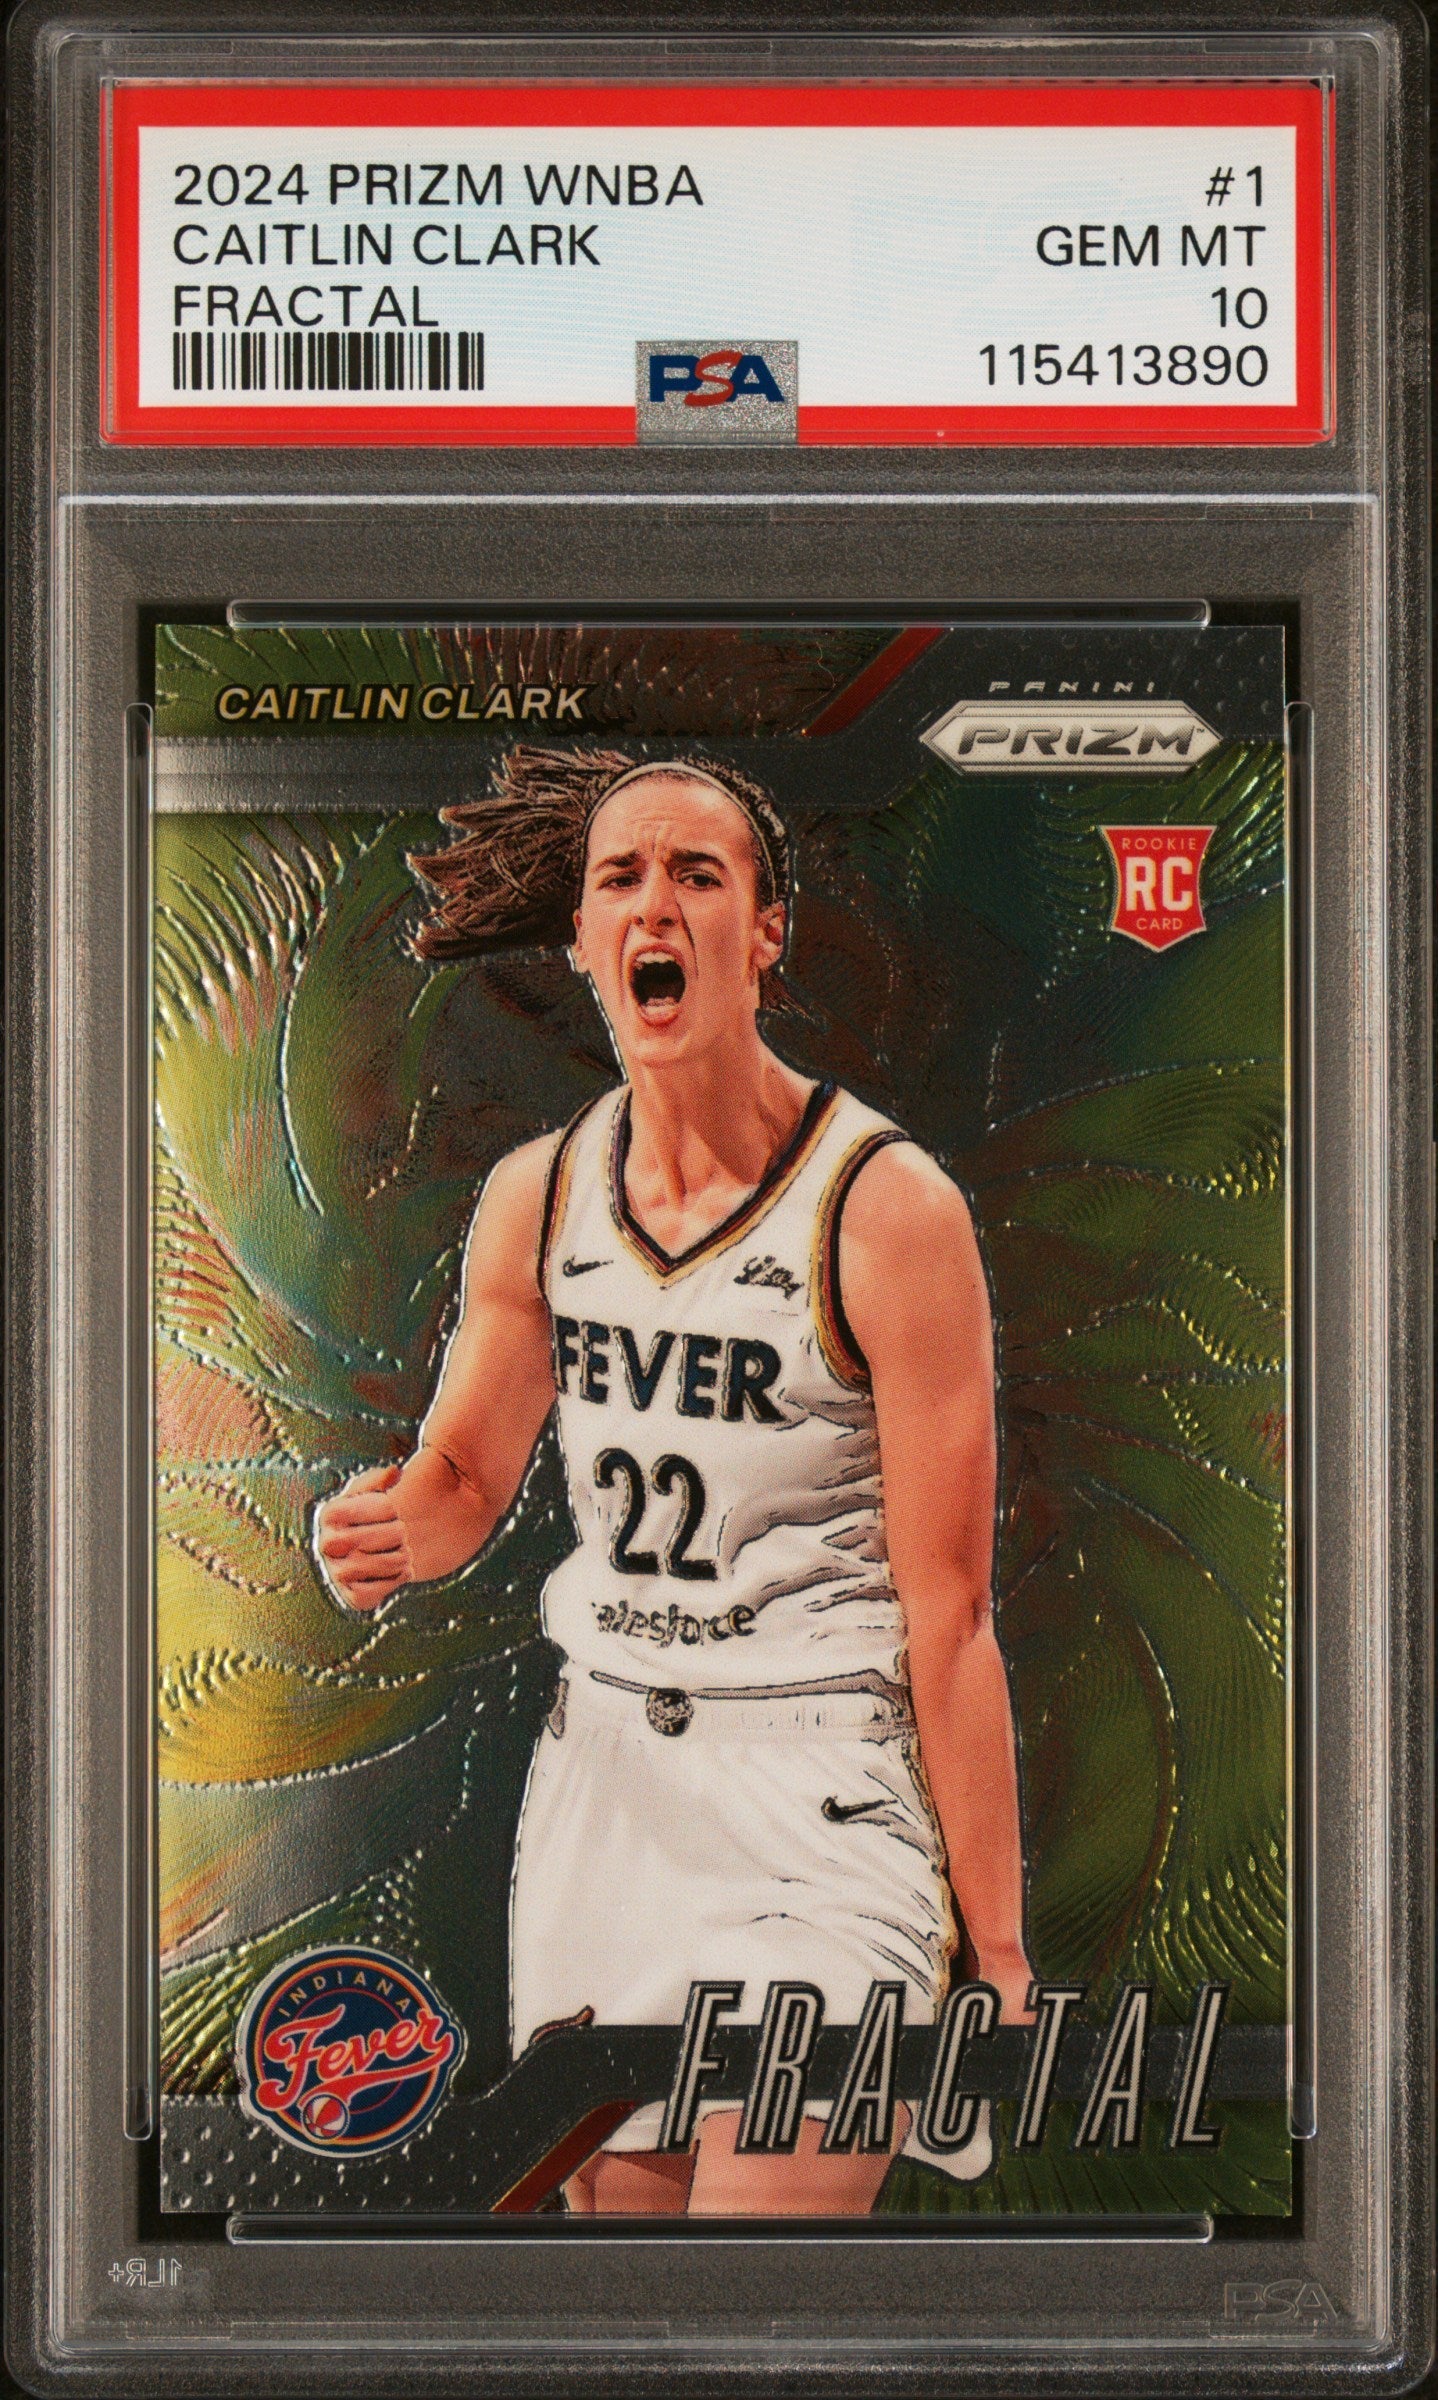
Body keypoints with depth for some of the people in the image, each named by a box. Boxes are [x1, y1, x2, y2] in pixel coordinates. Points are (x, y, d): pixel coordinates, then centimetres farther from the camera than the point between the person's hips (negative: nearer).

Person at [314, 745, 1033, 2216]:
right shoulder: (533, 1199, 3)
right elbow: (465, 1475, 18)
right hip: (598, 1777, 5)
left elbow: (947, 1610, -11)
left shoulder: (886, 1208, -12)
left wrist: (999, 1953, -9)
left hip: (819, 1792, -5)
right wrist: (389, 1533, -8)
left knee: (769, 2190, -13)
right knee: (610, 2207, 13)